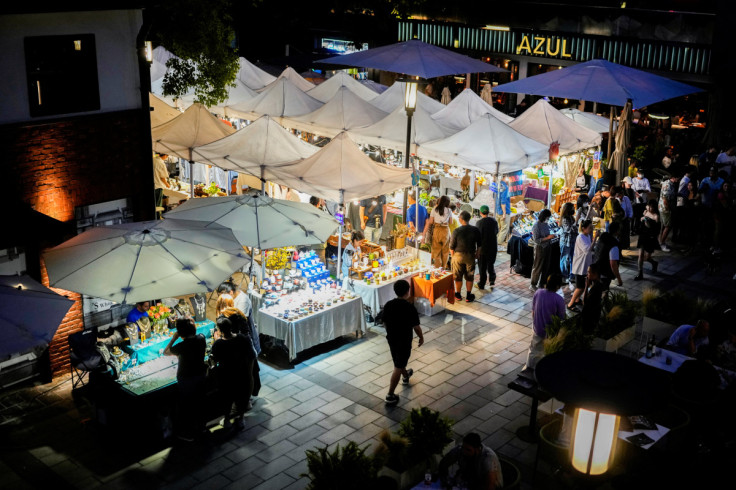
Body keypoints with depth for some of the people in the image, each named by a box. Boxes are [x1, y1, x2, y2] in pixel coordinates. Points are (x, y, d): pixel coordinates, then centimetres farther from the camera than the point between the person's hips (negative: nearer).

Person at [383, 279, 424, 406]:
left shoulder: (388, 305, -7)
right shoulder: (410, 307, -23)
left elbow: (385, 322, 6)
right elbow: (416, 326, -15)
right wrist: (421, 337, 3)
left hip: (391, 338, 6)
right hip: (404, 340, -6)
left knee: (398, 361, 30)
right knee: (398, 367, 1)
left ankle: (405, 375, 58)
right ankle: (390, 395, 2)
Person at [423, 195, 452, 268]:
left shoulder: (435, 210, 2)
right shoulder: (449, 211, 1)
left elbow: (430, 222, 2)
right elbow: (451, 222, 9)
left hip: (436, 229, 0)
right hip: (446, 230, 0)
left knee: (436, 250, 5)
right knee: (445, 251, 11)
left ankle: (437, 267, 2)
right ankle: (443, 267, 13)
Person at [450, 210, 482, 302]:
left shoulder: (456, 231, -15)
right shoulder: (475, 230, -8)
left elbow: (451, 247, -9)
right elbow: (479, 245, 2)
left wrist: (453, 256, 7)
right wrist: (477, 254, 17)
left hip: (458, 256, -2)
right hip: (470, 256, 2)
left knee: (458, 277, 13)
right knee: (469, 277, 13)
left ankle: (458, 294, 25)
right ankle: (468, 296, 18)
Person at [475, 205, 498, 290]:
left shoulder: (479, 222, -16)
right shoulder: (494, 221, -2)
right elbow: (496, 233, 9)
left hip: (483, 248, -4)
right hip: (493, 247, 4)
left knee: (482, 267, 7)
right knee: (491, 265, 20)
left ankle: (481, 284, 15)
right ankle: (492, 281, 12)